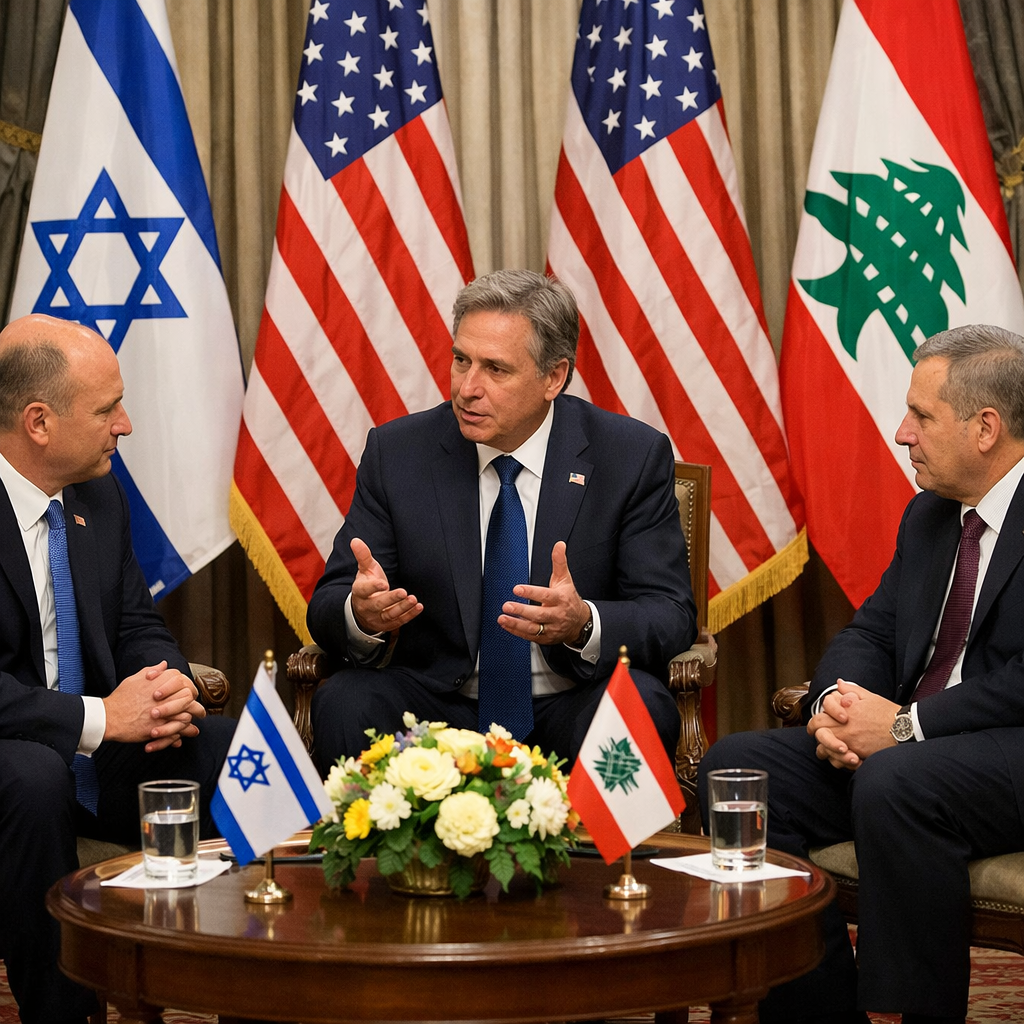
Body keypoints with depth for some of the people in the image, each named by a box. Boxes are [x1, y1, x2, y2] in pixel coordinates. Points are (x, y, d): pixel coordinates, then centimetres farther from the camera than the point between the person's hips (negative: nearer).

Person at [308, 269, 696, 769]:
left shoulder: (634, 457, -4)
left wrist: (583, 624, -30)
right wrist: (360, 614, -27)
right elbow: (328, 606, 0)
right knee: (344, 701, -28)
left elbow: (672, 614, -8)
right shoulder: (396, 452, 0)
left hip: (570, 709, -1)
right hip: (438, 705, 1)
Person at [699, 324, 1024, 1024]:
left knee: (893, 785, -37)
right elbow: (872, 630, 16)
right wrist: (835, 703, -6)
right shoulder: (929, 515, 18)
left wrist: (907, 724, -21)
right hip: (904, 745, 9)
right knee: (736, 767, -9)